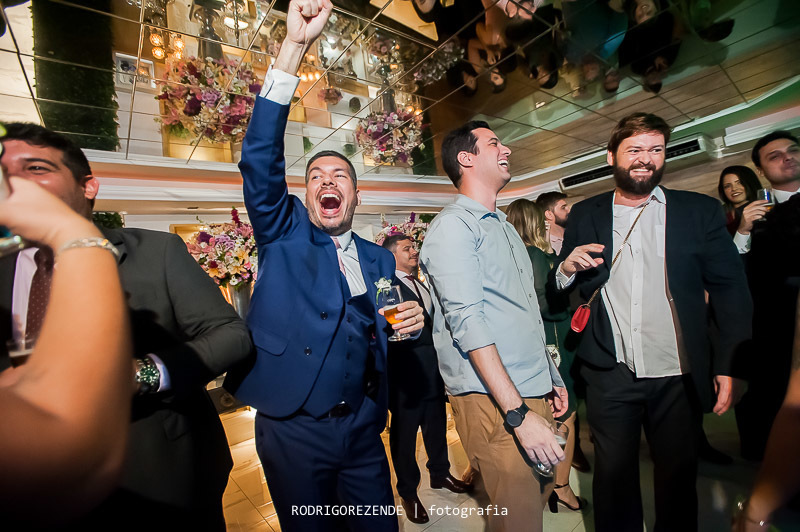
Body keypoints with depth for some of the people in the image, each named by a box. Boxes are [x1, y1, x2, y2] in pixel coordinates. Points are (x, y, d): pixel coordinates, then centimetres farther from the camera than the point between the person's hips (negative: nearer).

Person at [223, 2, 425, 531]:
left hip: (363, 430, 3)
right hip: (294, 429, -2)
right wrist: (294, 46, -22)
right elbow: (260, 157, -17)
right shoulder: (284, 235, -3)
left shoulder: (380, 259, 5)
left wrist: (411, 321, -11)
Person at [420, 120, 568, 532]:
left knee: (540, 494, 20)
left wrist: (551, 378, 17)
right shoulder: (452, 225, -11)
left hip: (534, 391, 9)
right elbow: (468, 322, -21)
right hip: (493, 401, -8)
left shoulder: (505, 227, 17)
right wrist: (518, 413, -21)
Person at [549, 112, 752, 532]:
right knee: (613, 475, 13)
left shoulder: (699, 210, 4)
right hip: (610, 375, 0)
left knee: (678, 477, 17)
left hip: (677, 376, 1)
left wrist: (731, 366, -6)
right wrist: (567, 268, -17)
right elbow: (558, 289, 5)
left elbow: (731, 290, 2)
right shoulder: (584, 215, 5)